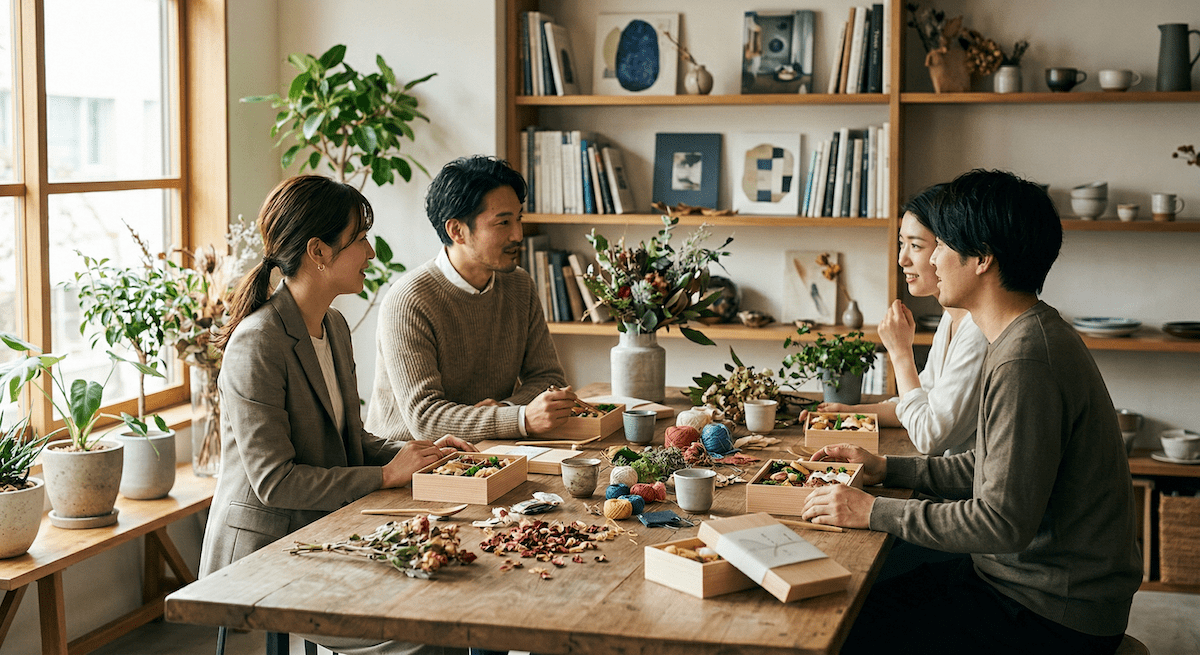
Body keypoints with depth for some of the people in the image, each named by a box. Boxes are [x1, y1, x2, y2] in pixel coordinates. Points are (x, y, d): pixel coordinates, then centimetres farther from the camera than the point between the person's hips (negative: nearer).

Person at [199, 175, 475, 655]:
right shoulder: (257, 344, -19)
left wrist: (412, 453, 0)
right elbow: (272, 480, -21)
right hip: (262, 552, -8)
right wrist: (385, 475, -16)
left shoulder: (334, 327, 10)